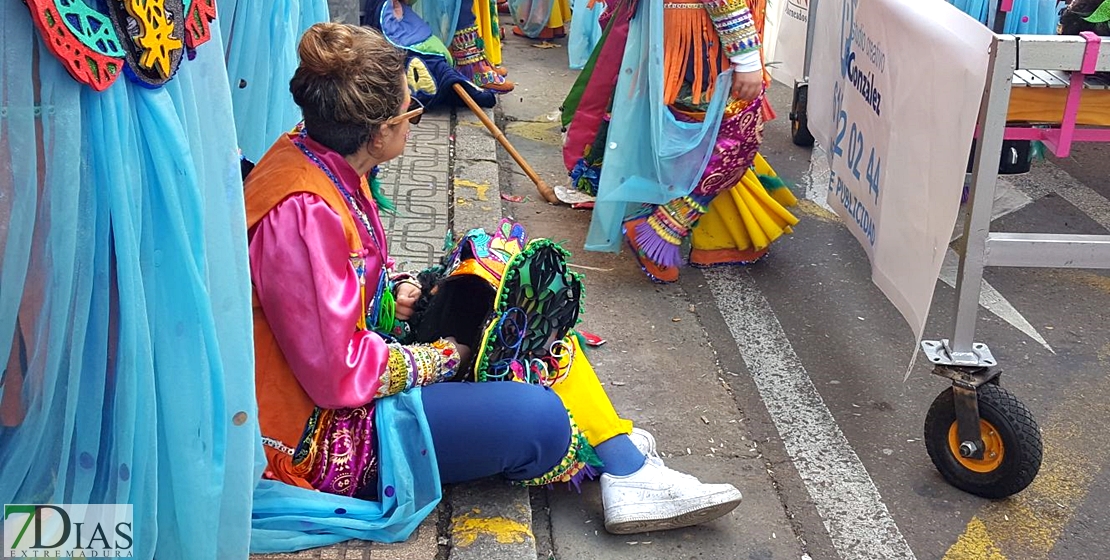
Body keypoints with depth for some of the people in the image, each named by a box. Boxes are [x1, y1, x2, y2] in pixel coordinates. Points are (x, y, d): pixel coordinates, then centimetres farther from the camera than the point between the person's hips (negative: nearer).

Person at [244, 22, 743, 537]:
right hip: (323, 436, -10)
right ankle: (621, 467, 8)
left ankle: (618, 456, 5)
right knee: (537, 416, -22)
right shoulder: (303, 214, -30)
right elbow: (336, 374, -28)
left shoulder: (322, 160, -1)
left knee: (518, 287, 4)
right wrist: (441, 357, -14)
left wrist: (394, 291, -2)